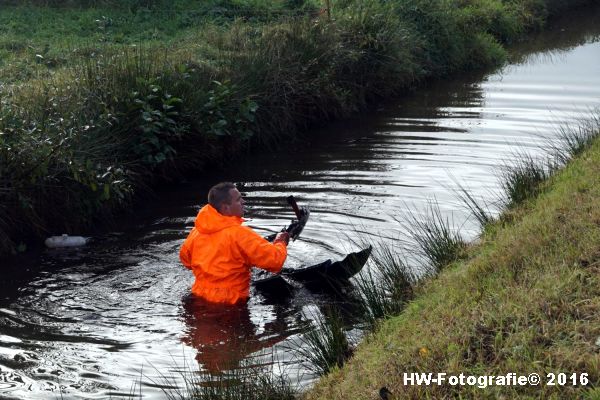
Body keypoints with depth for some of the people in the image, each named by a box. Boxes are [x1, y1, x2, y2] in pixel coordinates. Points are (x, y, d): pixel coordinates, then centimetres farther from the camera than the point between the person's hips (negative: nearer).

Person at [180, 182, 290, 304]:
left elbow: (185, 258, 16)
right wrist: (280, 243, 2)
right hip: (228, 304, -8)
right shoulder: (239, 234, -21)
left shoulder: (198, 230, -1)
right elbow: (275, 260, -19)